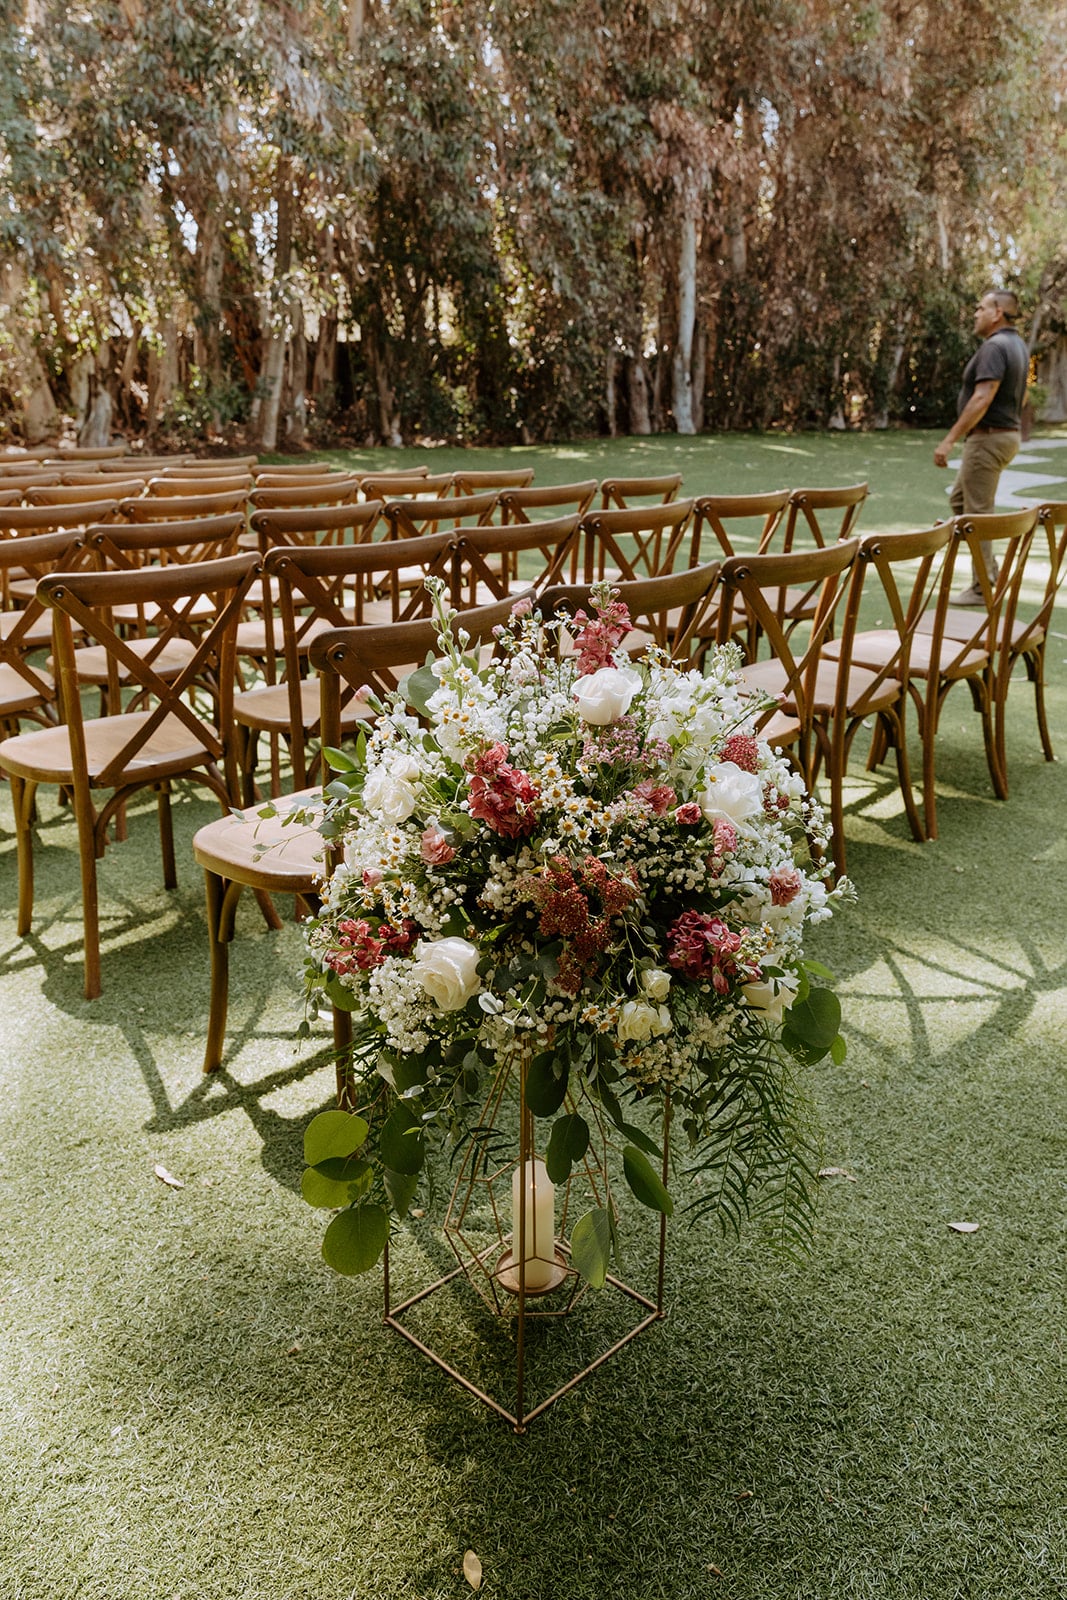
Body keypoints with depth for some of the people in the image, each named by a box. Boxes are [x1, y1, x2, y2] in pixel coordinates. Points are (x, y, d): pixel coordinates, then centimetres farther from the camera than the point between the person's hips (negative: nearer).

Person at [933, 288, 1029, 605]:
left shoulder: (994, 347, -18)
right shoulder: (1018, 345, 14)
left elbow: (982, 399, -27)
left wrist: (949, 439, -27)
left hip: (988, 437, -10)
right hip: (1008, 433, 10)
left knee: (976, 511, -5)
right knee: (959, 500, 19)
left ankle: (982, 588, 0)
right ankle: (989, 569, 19)